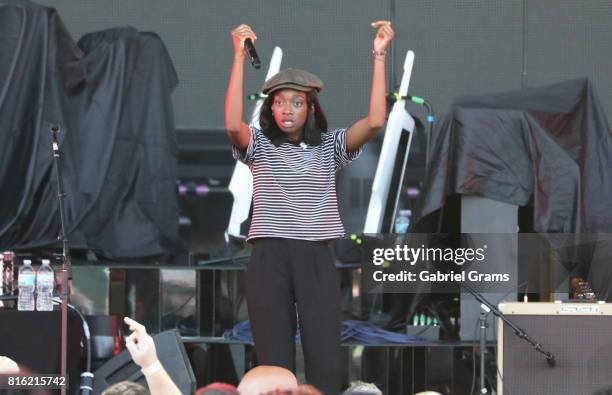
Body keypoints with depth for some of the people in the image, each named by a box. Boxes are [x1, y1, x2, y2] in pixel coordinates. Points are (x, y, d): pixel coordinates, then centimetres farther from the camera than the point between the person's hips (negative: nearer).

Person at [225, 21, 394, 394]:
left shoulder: (330, 146, 10)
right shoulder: (259, 146, 6)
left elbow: (375, 122, -5)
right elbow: (233, 124, -15)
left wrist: (379, 56, -9)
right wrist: (240, 57, -19)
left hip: (317, 259, 1)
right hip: (269, 259, -1)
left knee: (327, 362, -7)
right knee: (275, 362, -1)